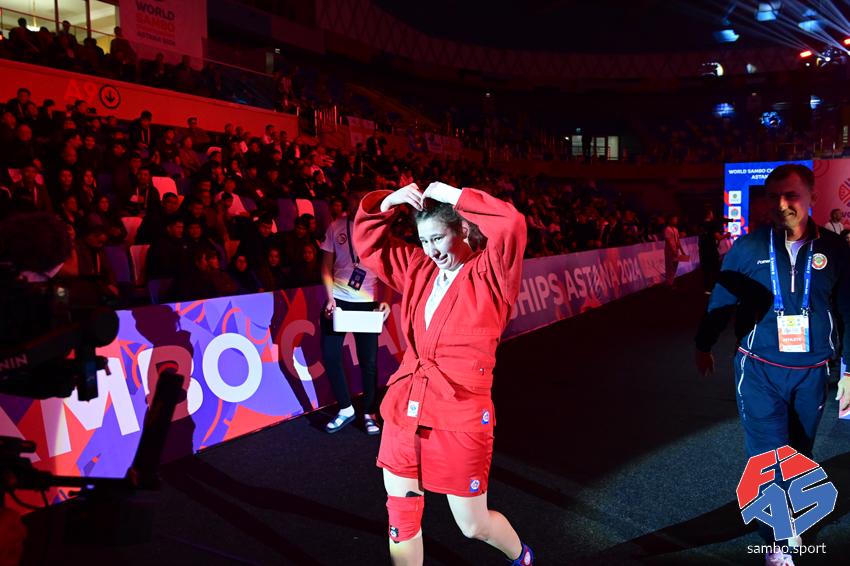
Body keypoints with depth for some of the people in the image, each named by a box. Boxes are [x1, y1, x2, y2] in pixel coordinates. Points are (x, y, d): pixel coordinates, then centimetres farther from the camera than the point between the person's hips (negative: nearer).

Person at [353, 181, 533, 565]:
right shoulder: (420, 269, 8)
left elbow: (512, 225, -26)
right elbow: (368, 243, 15)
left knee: (473, 525, 13)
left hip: (459, 415, -5)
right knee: (401, 517, 13)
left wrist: (453, 196, -17)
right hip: (405, 409, 5)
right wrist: (387, 203, -3)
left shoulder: (489, 274, -8)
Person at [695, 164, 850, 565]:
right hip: (759, 370, -2)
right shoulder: (749, 247, -7)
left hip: (810, 373, 2)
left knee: (798, 456, 18)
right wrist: (703, 345, 11)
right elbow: (721, 301, 3)